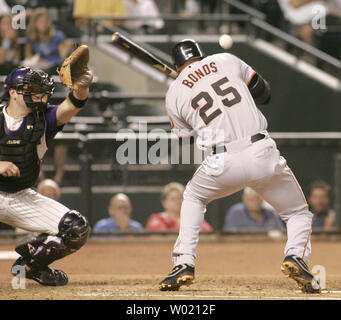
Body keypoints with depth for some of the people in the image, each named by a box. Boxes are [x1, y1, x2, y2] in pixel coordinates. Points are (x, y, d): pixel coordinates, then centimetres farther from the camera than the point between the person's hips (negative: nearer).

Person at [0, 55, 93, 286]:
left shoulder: (43, 120, -2)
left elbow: (71, 106, -21)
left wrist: (82, 87, -43)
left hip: (22, 197, 4)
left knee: (77, 228, -8)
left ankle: (29, 264, 13)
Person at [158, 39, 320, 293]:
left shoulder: (174, 94, 12)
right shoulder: (226, 60, 14)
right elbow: (264, 93, 22)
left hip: (223, 164, 0)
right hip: (264, 154, 0)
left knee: (193, 197, 32)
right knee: (299, 213, 19)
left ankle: (184, 263, 19)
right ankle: (296, 256, -11)